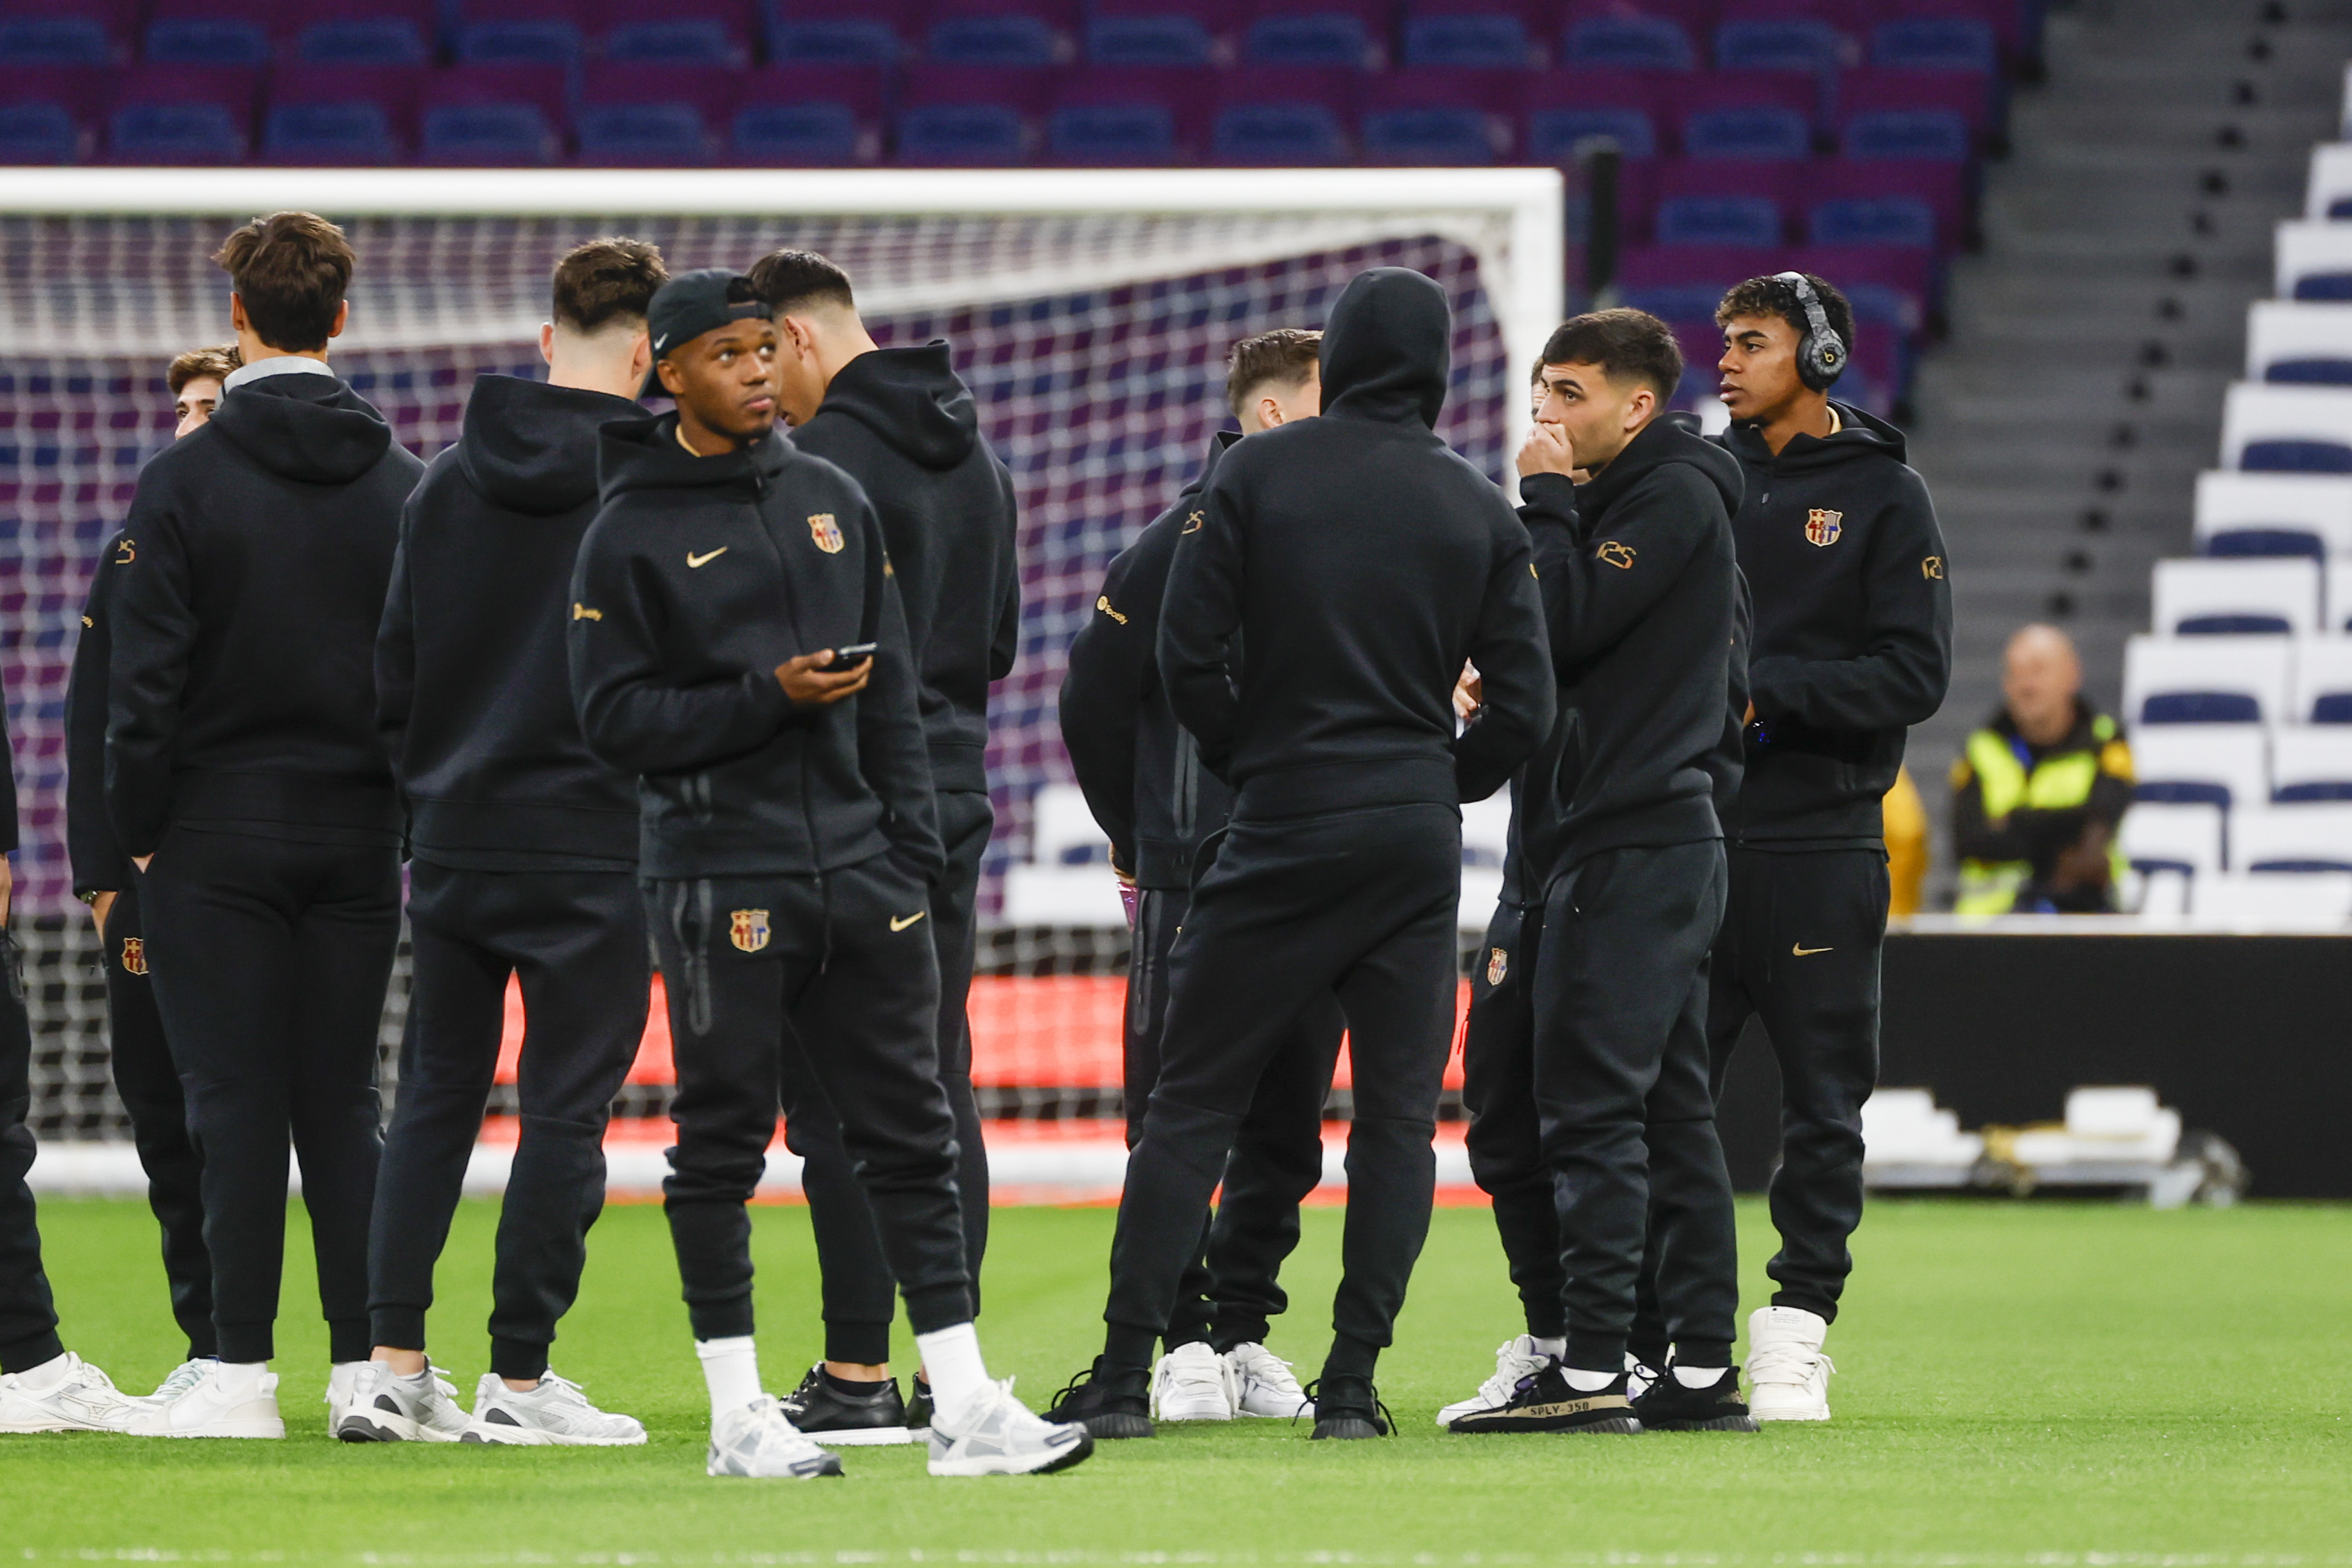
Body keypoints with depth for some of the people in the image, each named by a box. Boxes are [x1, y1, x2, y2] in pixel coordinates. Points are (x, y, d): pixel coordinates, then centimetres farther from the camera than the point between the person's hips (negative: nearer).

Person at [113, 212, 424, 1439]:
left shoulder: (184, 479, -7)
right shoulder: (401, 482, 5)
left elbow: (147, 675, -9)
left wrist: (140, 831, -2)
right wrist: (412, 820, 11)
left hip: (221, 831, -4)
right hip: (356, 832, 4)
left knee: (236, 1103, -2)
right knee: (343, 1099, 7)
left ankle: (241, 1371, -4)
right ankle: (366, 1362, 4)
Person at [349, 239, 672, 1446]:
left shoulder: (446, 481, 6)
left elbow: (393, 667, 9)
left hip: (452, 840, 5)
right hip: (592, 848, -5)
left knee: (434, 1097, 12)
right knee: (565, 1109, 1)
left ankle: (391, 1364, 8)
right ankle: (519, 1381, 1)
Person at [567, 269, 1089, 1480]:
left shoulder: (832, 500, 14)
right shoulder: (631, 533, -3)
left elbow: (890, 684, 17)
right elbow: (612, 716, -7)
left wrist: (912, 834, 8)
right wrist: (765, 698, -16)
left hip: (855, 862, 5)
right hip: (719, 871, -5)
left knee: (910, 1130, 4)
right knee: (722, 1140, 0)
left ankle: (965, 1407, 5)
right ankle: (738, 1414, 7)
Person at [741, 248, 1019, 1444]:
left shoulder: (826, 456, -13)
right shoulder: (978, 458, 15)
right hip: (954, 799, 8)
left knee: (839, 1098, -6)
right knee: (940, 1087, 10)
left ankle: (858, 1376, -7)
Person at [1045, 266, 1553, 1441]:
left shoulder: (1257, 474, -3)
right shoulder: (1479, 510, 4)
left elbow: (1187, 649, -6)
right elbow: (1523, 702, 2)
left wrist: (1247, 762, 9)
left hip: (1281, 831, -2)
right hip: (1416, 840, 2)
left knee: (1193, 1100, 3)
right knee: (1397, 1113, 7)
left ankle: (1125, 1370, -1)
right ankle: (1352, 1382, 1)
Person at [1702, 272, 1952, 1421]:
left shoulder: (1882, 496, 1)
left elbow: (1915, 675, -7)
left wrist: (1765, 689, -14)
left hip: (1819, 843, -3)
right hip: (1690, 835, 3)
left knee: (1821, 1100, 2)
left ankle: (1795, 1333, 7)